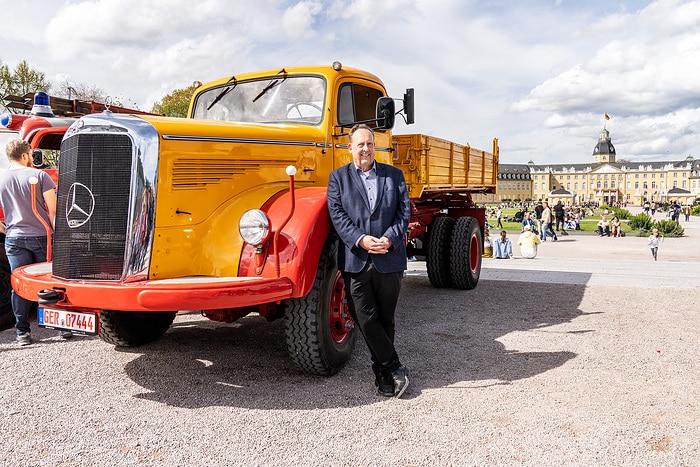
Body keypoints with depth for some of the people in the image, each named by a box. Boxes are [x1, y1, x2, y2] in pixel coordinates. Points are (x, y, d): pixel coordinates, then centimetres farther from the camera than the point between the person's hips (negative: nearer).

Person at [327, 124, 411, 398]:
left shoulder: (394, 175, 12)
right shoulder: (338, 177, 9)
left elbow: (404, 211, 4)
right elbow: (337, 214, -2)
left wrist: (390, 238, -12)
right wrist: (360, 239, -16)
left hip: (390, 260, 1)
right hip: (355, 260, -1)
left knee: (385, 318, 9)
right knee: (366, 319, -4)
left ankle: (383, 373, 23)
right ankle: (395, 369, 9)